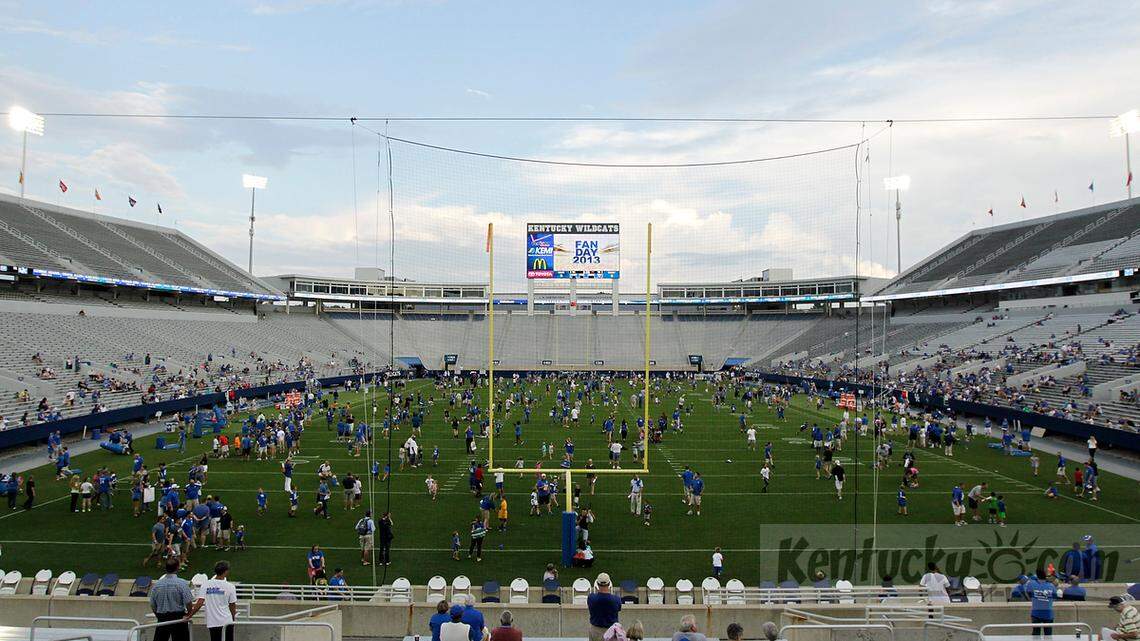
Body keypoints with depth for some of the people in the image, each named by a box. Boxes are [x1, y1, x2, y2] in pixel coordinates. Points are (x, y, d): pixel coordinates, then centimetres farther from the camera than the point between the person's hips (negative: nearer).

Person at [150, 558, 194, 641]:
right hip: (178, 618, -4)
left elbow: (152, 605, 8)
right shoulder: (182, 583, -13)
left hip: (161, 618, 4)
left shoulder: (157, 584, 1)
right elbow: (188, 602, -16)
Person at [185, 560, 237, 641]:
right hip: (227, 622, -2)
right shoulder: (230, 586, -6)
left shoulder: (206, 584, -1)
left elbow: (200, 603, -8)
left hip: (212, 622, 2)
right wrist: (233, 617, 18)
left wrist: (189, 615, 3)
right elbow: (232, 606, 1)